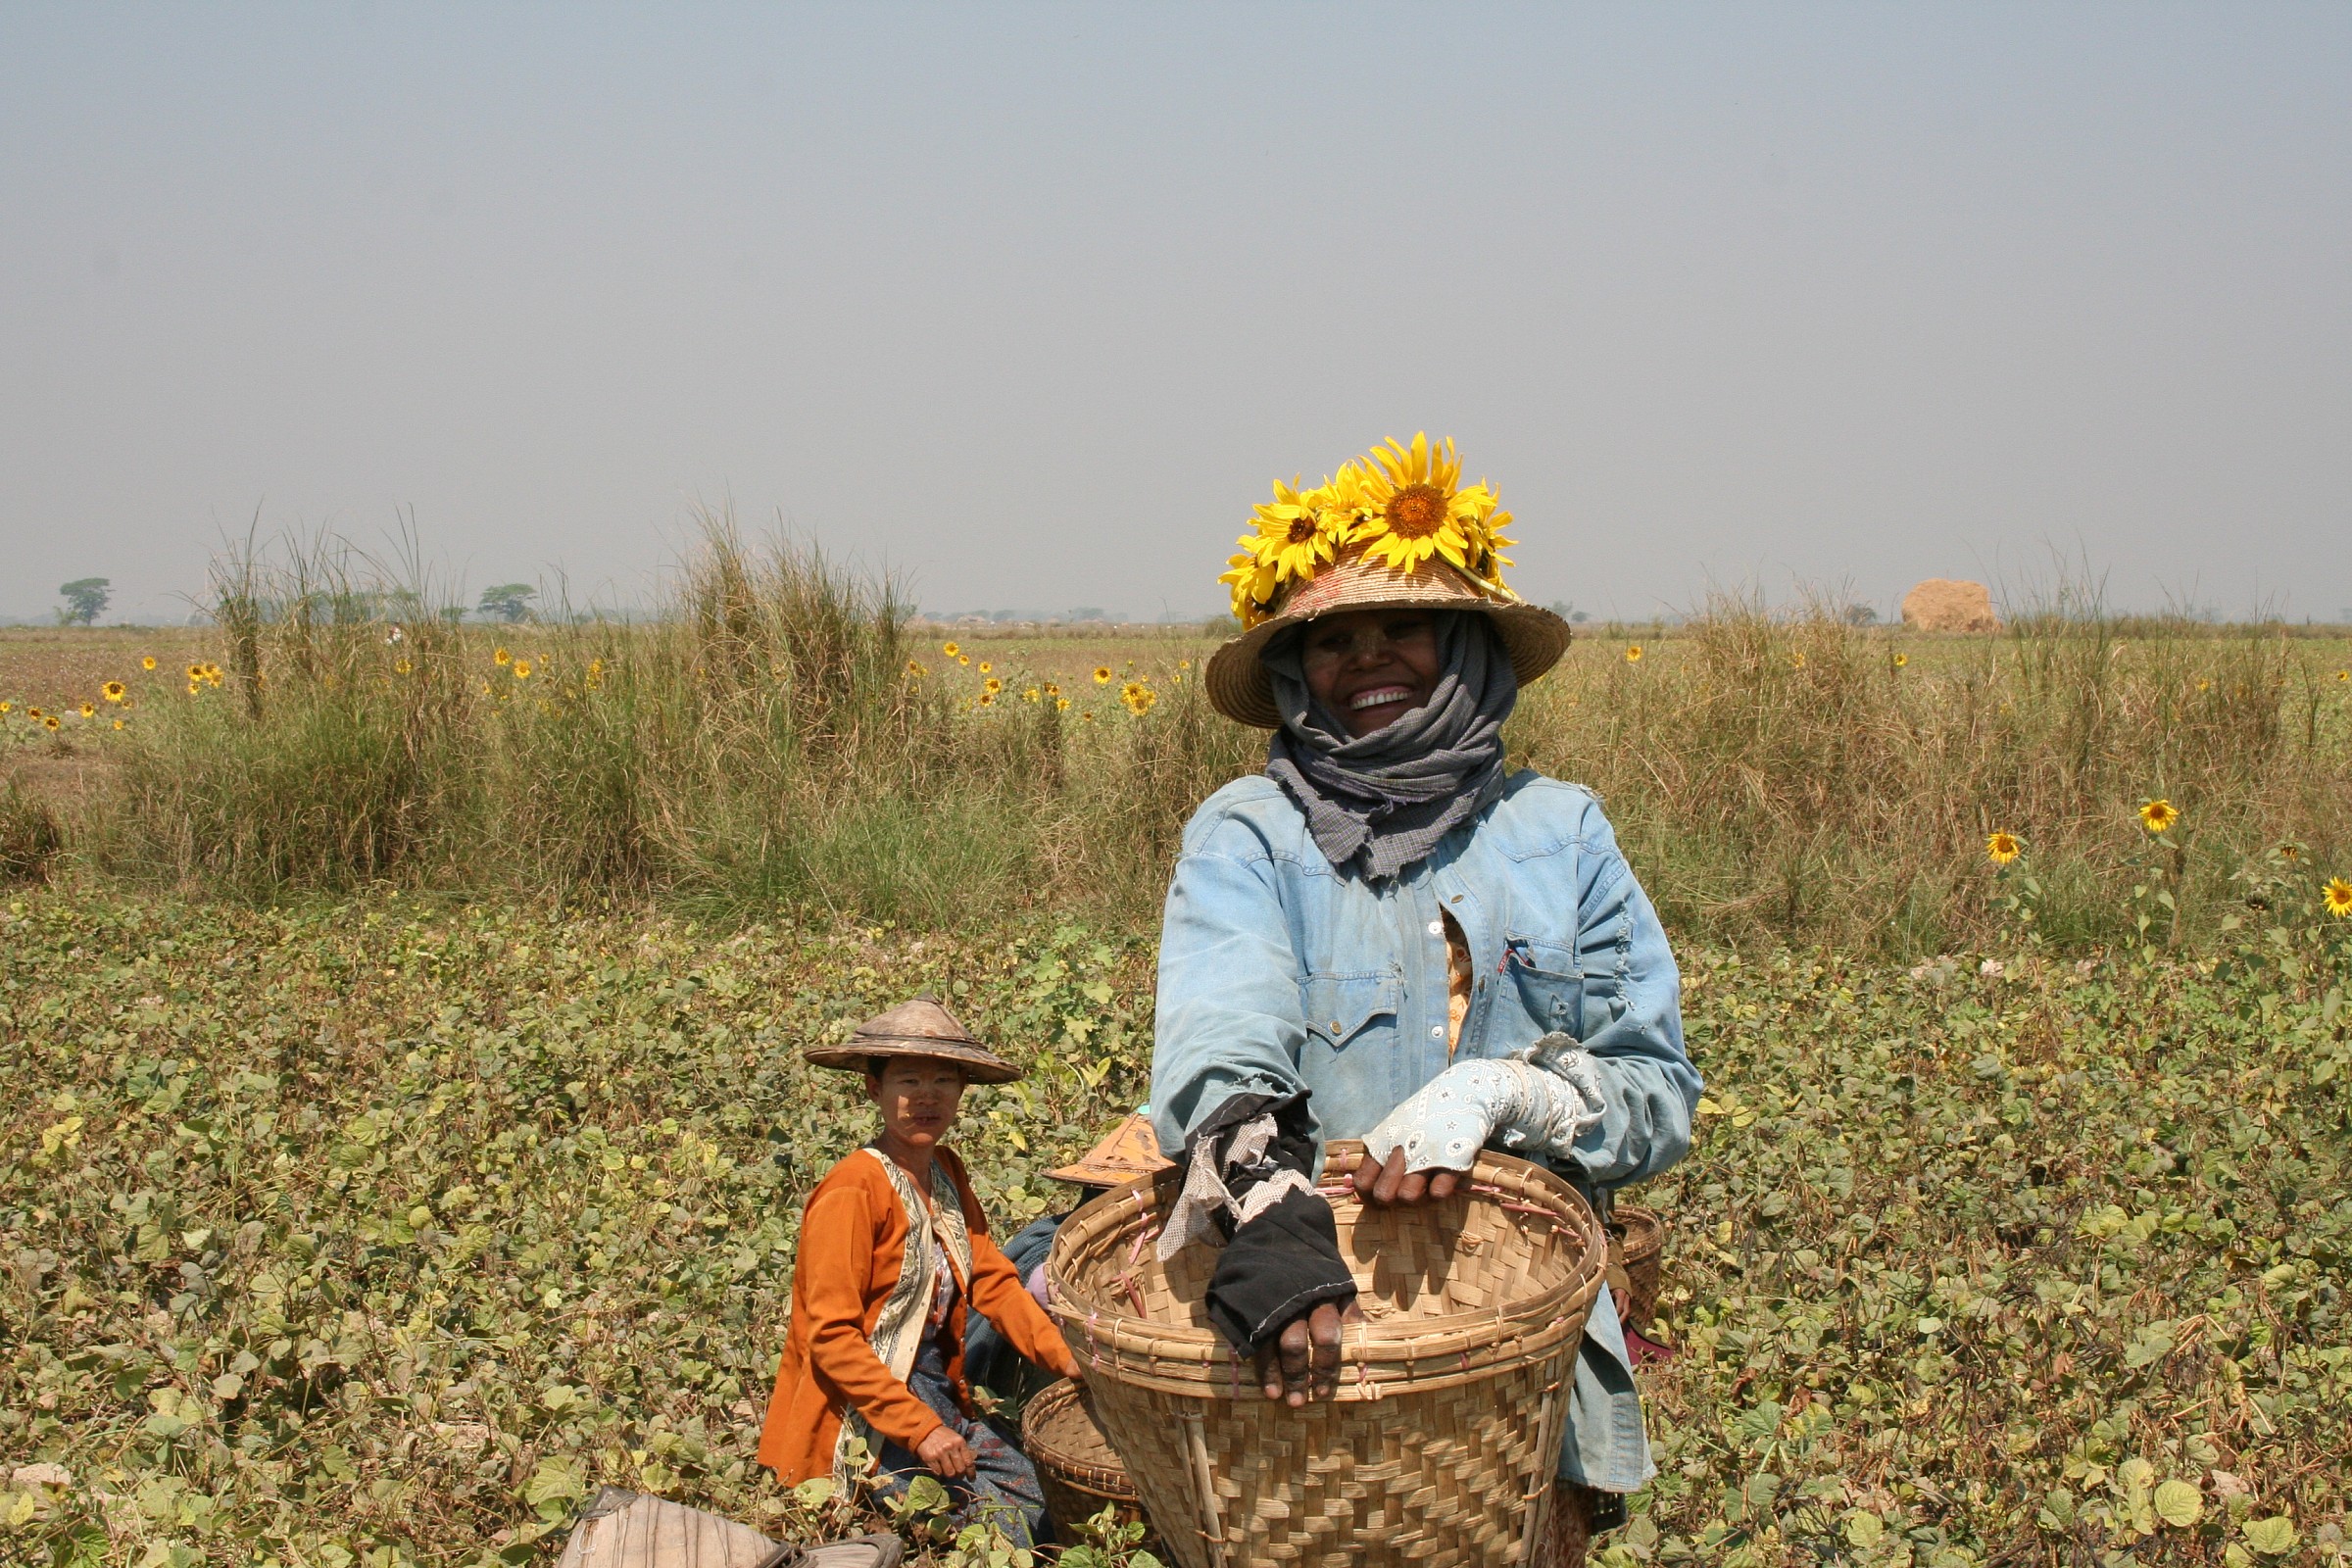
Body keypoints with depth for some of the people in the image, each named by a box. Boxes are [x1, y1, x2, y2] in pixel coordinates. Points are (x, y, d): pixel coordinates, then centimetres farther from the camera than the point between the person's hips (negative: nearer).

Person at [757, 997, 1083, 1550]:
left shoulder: (947, 1174, 9)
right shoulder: (854, 1189, -17)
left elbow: (993, 1281, 2)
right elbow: (831, 1337, -20)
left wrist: (1067, 1358, -14)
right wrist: (920, 1429, -24)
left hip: (936, 1398, 8)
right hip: (860, 1417, -8)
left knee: (1033, 1501, 1)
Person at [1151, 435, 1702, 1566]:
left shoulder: (1558, 833, 6)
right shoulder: (1245, 836, -1)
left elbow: (1658, 1090, 2)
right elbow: (1219, 1043, -20)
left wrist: (1499, 1093, -18)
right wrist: (1270, 1215, -39)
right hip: (1304, 1346, -2)